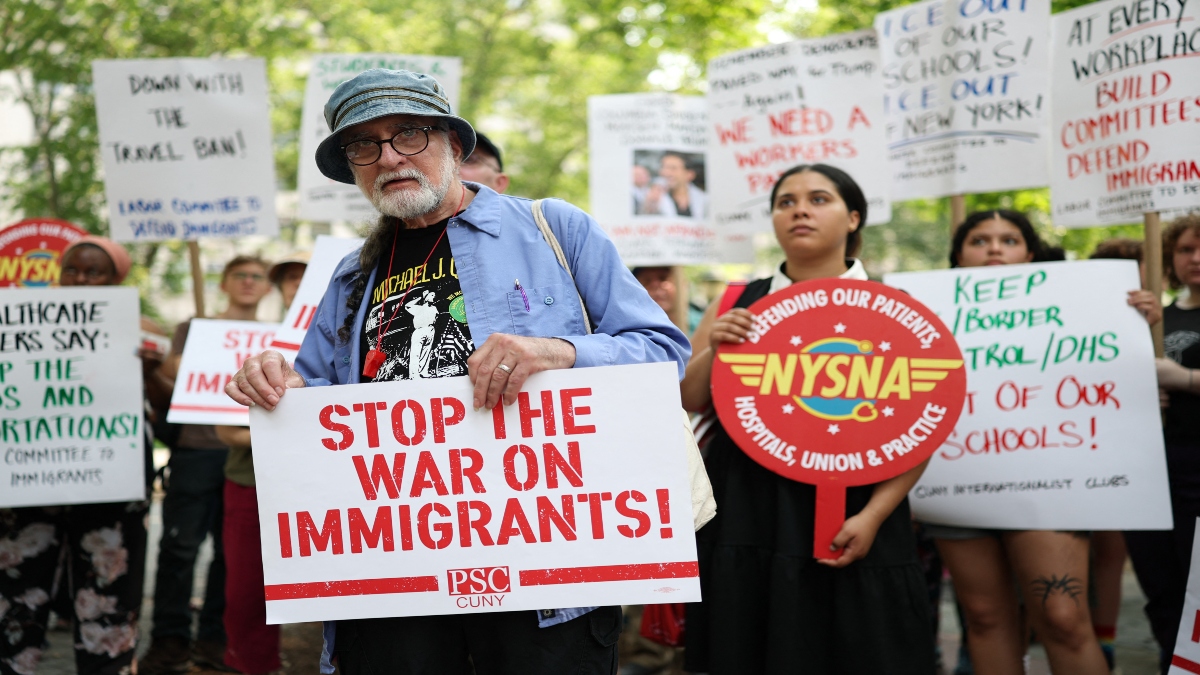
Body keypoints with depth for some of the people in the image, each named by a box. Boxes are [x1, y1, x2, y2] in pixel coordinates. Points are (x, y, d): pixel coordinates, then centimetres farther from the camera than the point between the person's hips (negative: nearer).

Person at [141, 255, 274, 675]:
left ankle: (217, 638, 9)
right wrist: (170, 369, -15)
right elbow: (173, 383, 6)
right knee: (180, 544, -4)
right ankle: (170, 638, 1)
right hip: (197, 450, -2)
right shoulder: (194, 329, 11)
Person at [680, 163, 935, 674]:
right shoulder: (736, 304, 10)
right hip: (745, 518, 2)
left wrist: (872, 517, -13)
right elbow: (683, 403, 9)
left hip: (846, 526, -2)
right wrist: (713, 350, -9)